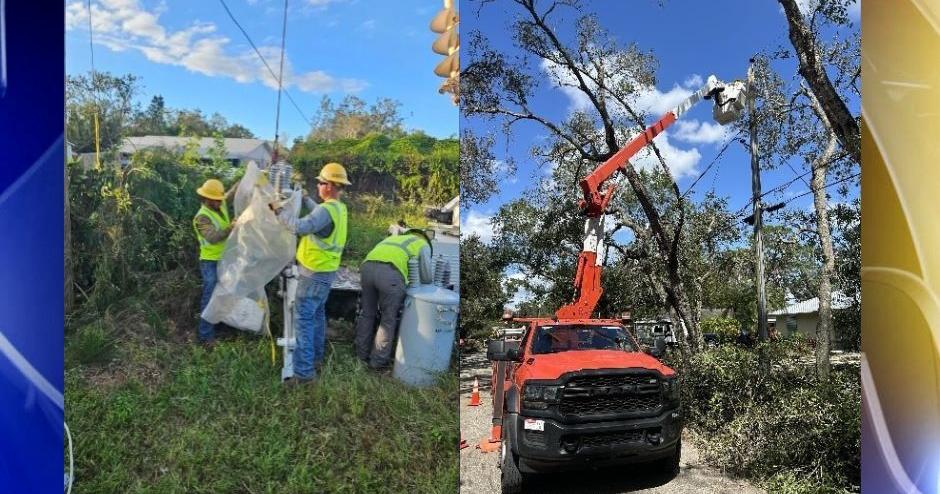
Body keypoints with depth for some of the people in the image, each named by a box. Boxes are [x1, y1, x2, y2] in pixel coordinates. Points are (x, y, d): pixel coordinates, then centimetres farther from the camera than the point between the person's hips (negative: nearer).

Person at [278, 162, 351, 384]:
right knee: (317, 314, 21)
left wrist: (280, 213, -25)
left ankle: (304, 371, -7)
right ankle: (315, 358, 33)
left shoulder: (326, 210, -24)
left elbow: (301, 227, -36)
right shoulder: (339, 208, 8)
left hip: (314, 273, -10)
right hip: (327, 272, 10)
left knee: (304, 319, -7)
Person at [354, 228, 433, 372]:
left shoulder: (394, 238, 41)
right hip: (390, 273, -5)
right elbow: (426, 278, 20)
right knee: (389, 319, 11)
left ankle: (362, 354, 32)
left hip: (368, 267, 5)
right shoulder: (423, 245, 26)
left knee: (367, 313, 22)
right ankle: (378, 361, 15)